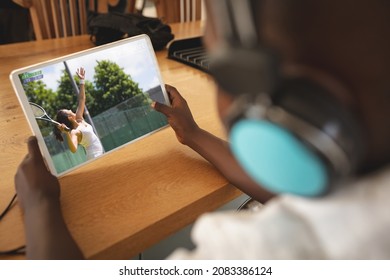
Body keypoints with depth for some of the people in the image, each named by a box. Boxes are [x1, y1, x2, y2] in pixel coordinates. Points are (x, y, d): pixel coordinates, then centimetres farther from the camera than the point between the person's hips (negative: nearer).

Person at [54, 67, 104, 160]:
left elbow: (81, 99, 6)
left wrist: (82, 80, 4)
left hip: (100, 155, 9)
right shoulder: (74, 132, -20)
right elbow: (74, 149, -40)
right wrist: (67, 133, -50)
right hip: (95, 158, -9)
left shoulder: (79, 120, 3)